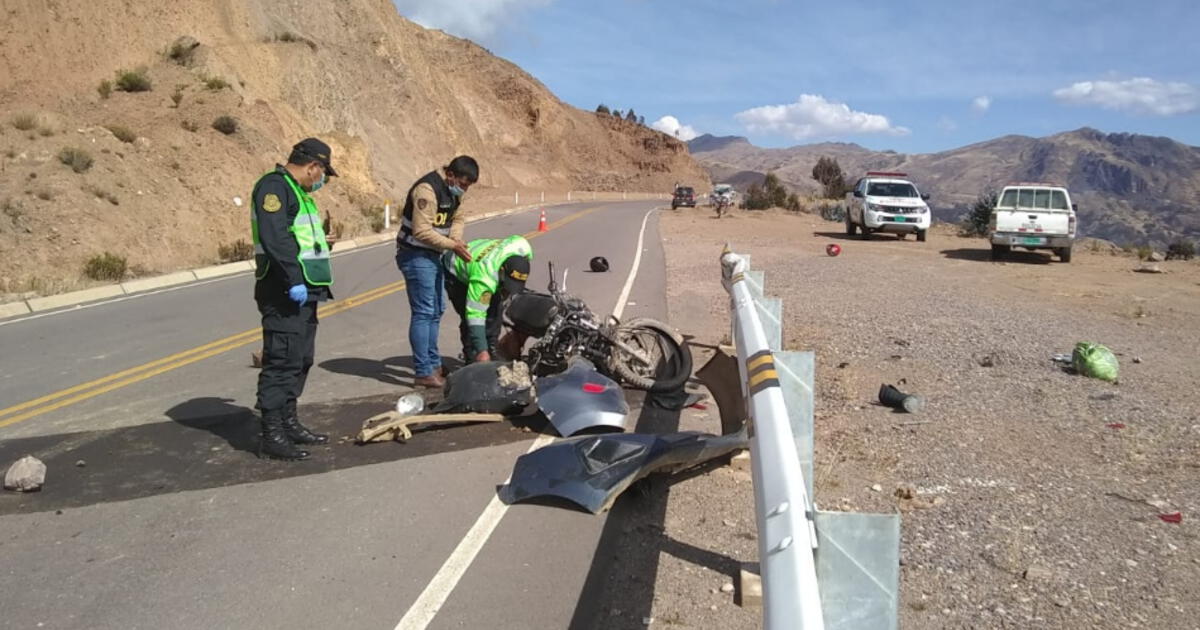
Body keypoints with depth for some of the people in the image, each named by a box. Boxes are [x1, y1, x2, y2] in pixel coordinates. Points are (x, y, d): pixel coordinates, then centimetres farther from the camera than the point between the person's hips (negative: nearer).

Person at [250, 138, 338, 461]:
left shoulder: (296, 191, 22)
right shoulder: (274, 185, -11)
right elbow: (274, 237, -22)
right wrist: (293, 280, -26)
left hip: (302, 291, 11)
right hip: (284, 292, -11)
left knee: (300, 360, 15)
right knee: (282, 360, -10)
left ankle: (289, 423, 25)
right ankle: (272, 435, -5)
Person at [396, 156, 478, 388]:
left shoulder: (453, 191, 7)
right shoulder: (427, 190, -22)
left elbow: (457, 218, 15)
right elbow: (422, 231, -26)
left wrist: (455, 238, -6)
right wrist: (452, 245, -23)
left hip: (433, 256, 10)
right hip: (416, 256, -10)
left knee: (436, 311, 15)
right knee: (423, 313, -8)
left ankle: (433, 364, 27)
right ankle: (423, 372, -3)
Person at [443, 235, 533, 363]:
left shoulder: (522, 247, -29)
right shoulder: (485, 279, -45)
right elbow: (475, 315, -40)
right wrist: (481, 351, -42)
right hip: (457, 273, -7)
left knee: (496, 310, -2)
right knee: (469, 318, -17)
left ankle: (492, 351, 13)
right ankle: (473, 361, -4)